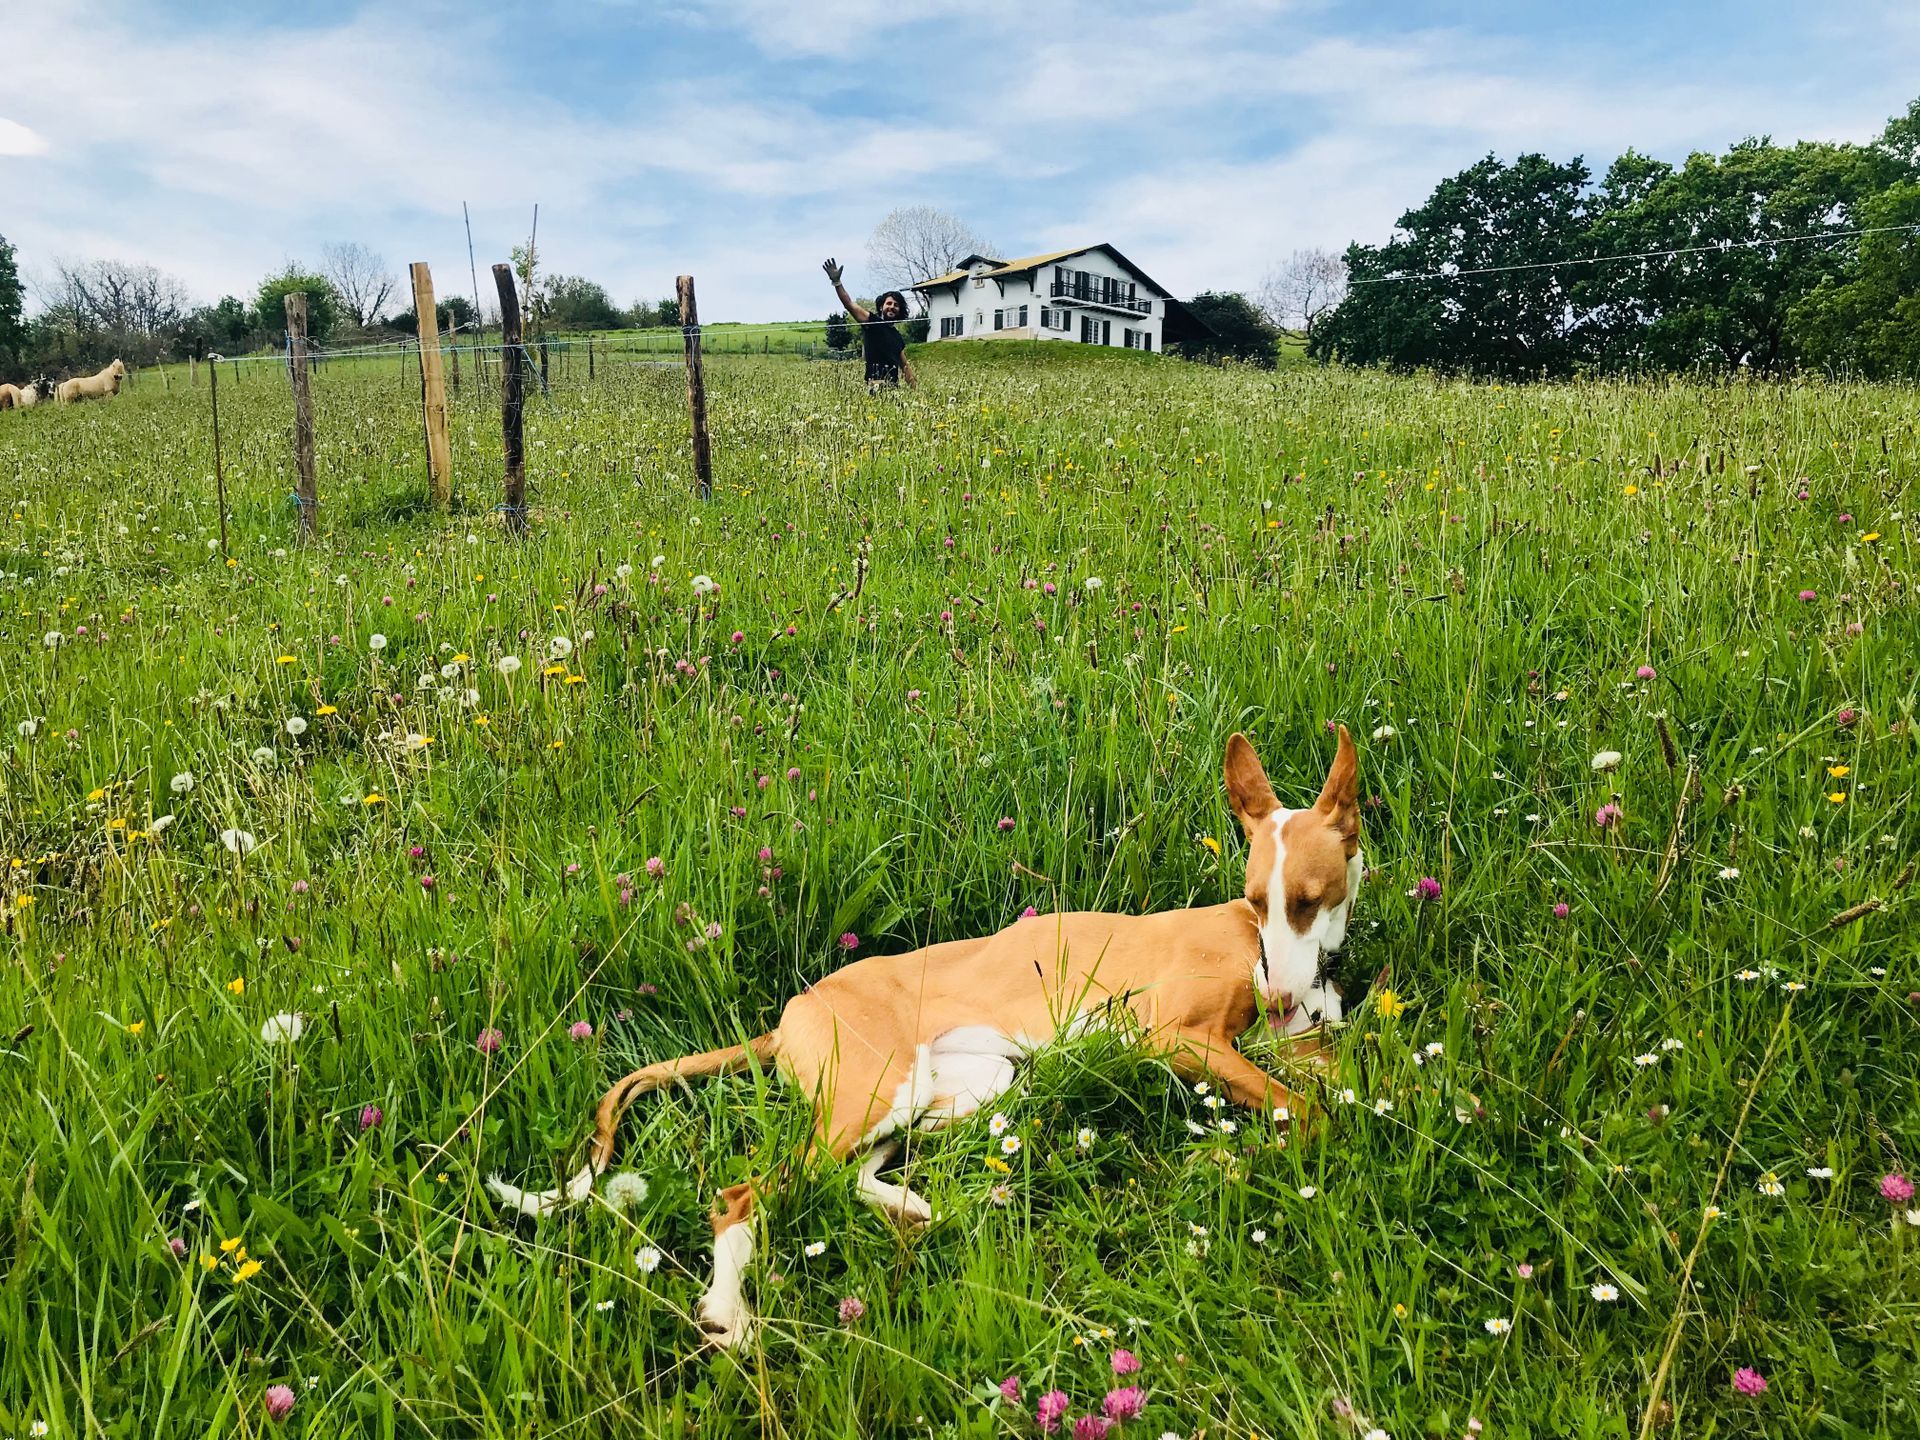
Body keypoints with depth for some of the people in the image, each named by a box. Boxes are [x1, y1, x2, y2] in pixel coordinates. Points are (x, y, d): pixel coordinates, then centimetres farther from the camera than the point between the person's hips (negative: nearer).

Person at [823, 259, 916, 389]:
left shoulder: (898, 337, 24)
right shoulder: (873, 322, 7)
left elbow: (905, 367, 29)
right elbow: (849, 305, -5)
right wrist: (836, 282, -17)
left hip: (894, 386, 6)